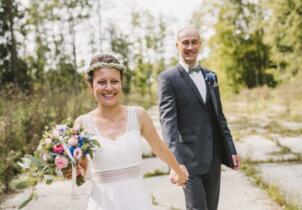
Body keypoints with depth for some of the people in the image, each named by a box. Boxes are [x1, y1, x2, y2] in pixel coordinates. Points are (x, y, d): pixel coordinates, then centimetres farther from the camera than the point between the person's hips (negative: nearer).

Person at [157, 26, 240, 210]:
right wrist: (175, 161, -27)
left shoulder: (210, 76, 12)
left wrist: (231, 149, 11)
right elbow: (168, 120, -17)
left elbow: (219, 116, 16)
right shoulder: (168, 78, -7)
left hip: (214, 156, 6)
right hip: (189, 158, -6)